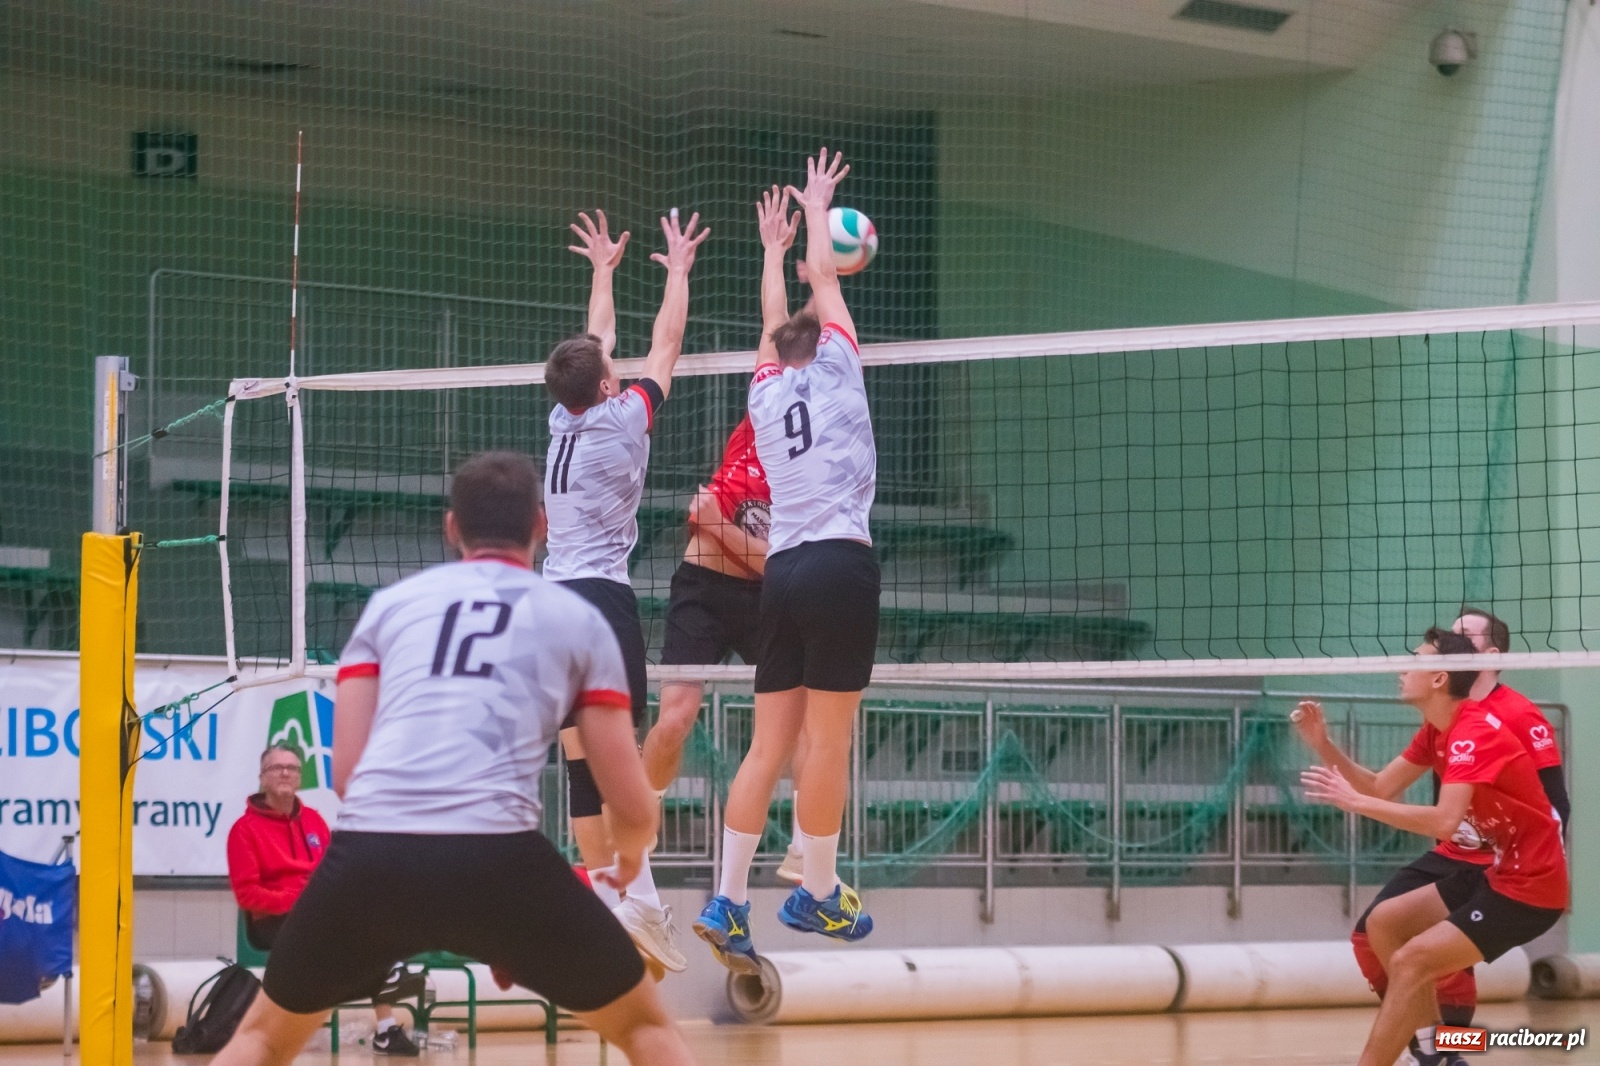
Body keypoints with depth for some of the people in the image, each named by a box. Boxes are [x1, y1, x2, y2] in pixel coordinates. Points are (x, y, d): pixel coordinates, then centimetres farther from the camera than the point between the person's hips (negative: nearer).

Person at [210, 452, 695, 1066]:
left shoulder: (389, 604, 22)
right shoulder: (578, 620, 18)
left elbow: (345, 773, 16)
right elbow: (633, 807, 17)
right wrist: (629, 857, 41)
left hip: (368, 853, 2)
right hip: (497, 857, -2)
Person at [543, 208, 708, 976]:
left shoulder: (565, 418, 12)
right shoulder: (622, 417, -2)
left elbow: (595, 344, 29)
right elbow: (667, 342, 9)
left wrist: (602, 270, 42)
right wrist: (679, 268, 23)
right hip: (602, 593, -6)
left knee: (582, 756, 6)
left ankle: (601, 892, 9)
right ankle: (637, 894, -22)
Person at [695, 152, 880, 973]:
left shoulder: (766, 388, 17)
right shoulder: (833, 367, 6)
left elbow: (778, 326, 36)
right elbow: (823, 276, 17)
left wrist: (777, 250, 50)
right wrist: (816, 206, 33)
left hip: (782, 570, 6)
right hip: (839, 562, -6)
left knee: (769, 744, 4)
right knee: (828, 742, -1)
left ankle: (727, 902, -1)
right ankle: (817, 894, 4)